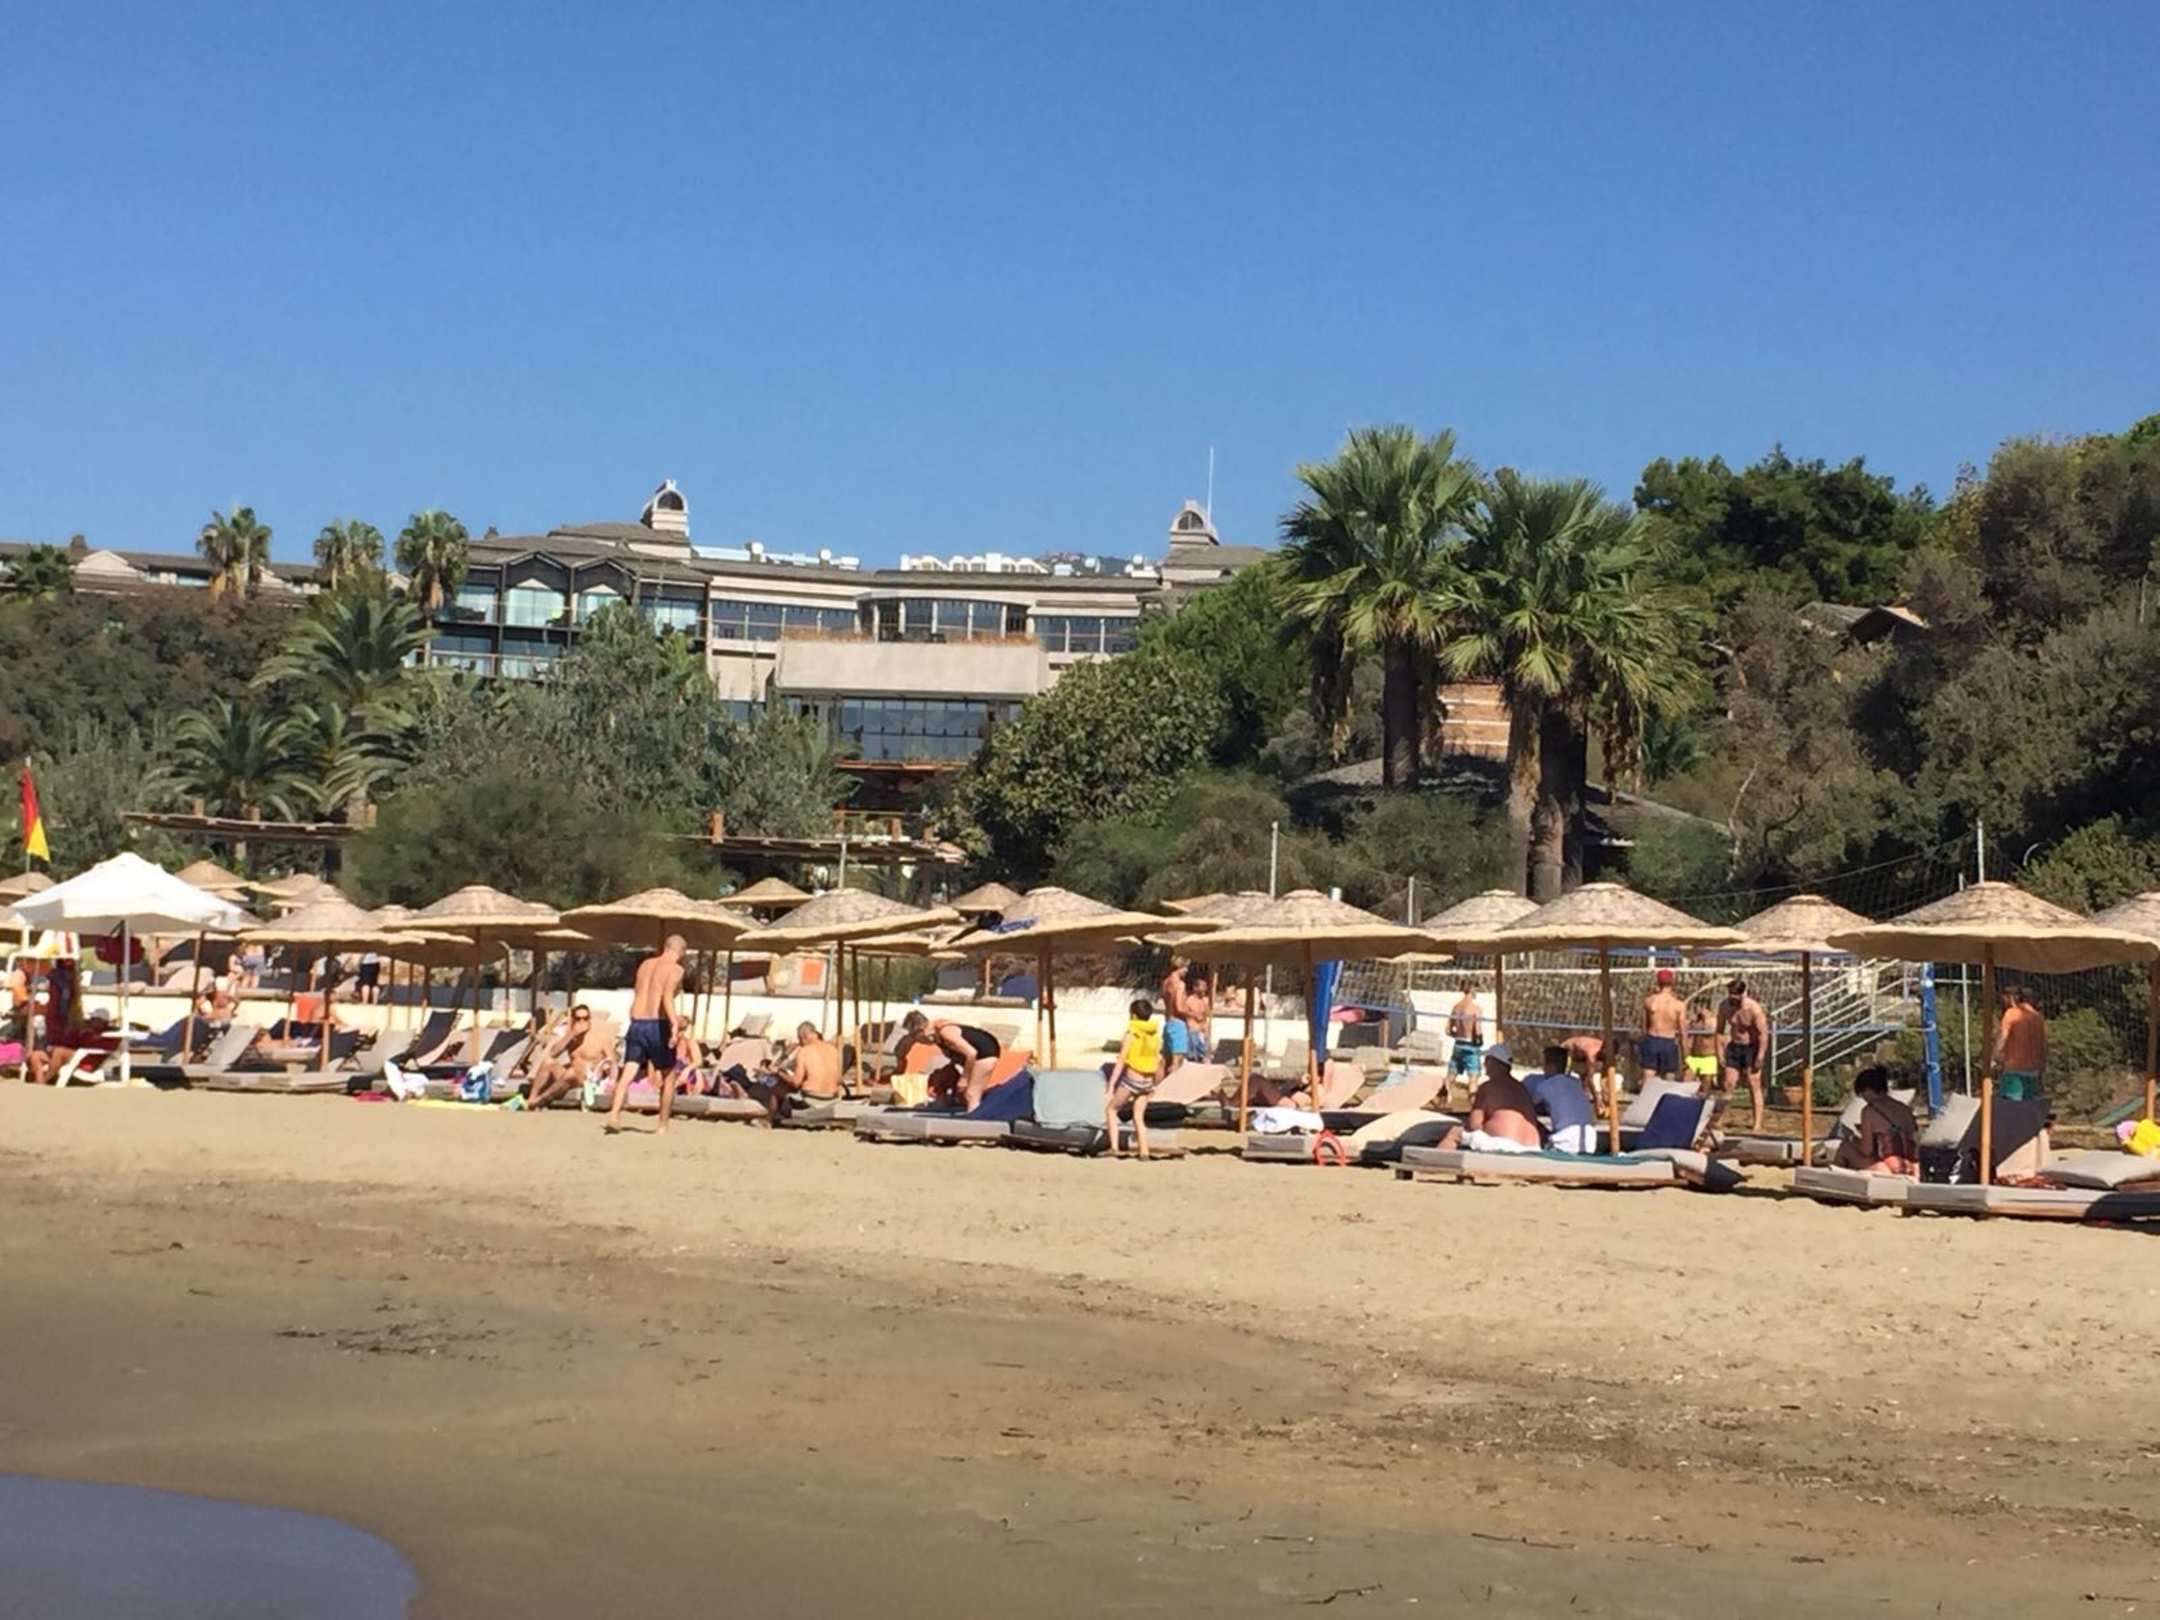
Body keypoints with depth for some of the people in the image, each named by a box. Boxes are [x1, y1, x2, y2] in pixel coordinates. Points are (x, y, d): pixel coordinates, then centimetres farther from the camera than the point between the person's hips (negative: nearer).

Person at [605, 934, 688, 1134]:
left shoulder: (645, 965, 17)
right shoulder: (675, 969, -3)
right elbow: (667, 996, -21)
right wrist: (674, 1021, -32)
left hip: (636, 1024, 5)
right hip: (657, 1025, -5)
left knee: (627, 1074, -3)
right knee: (669, 1076, 13)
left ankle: (614, 1114, -25)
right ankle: (663, 1126, 15)